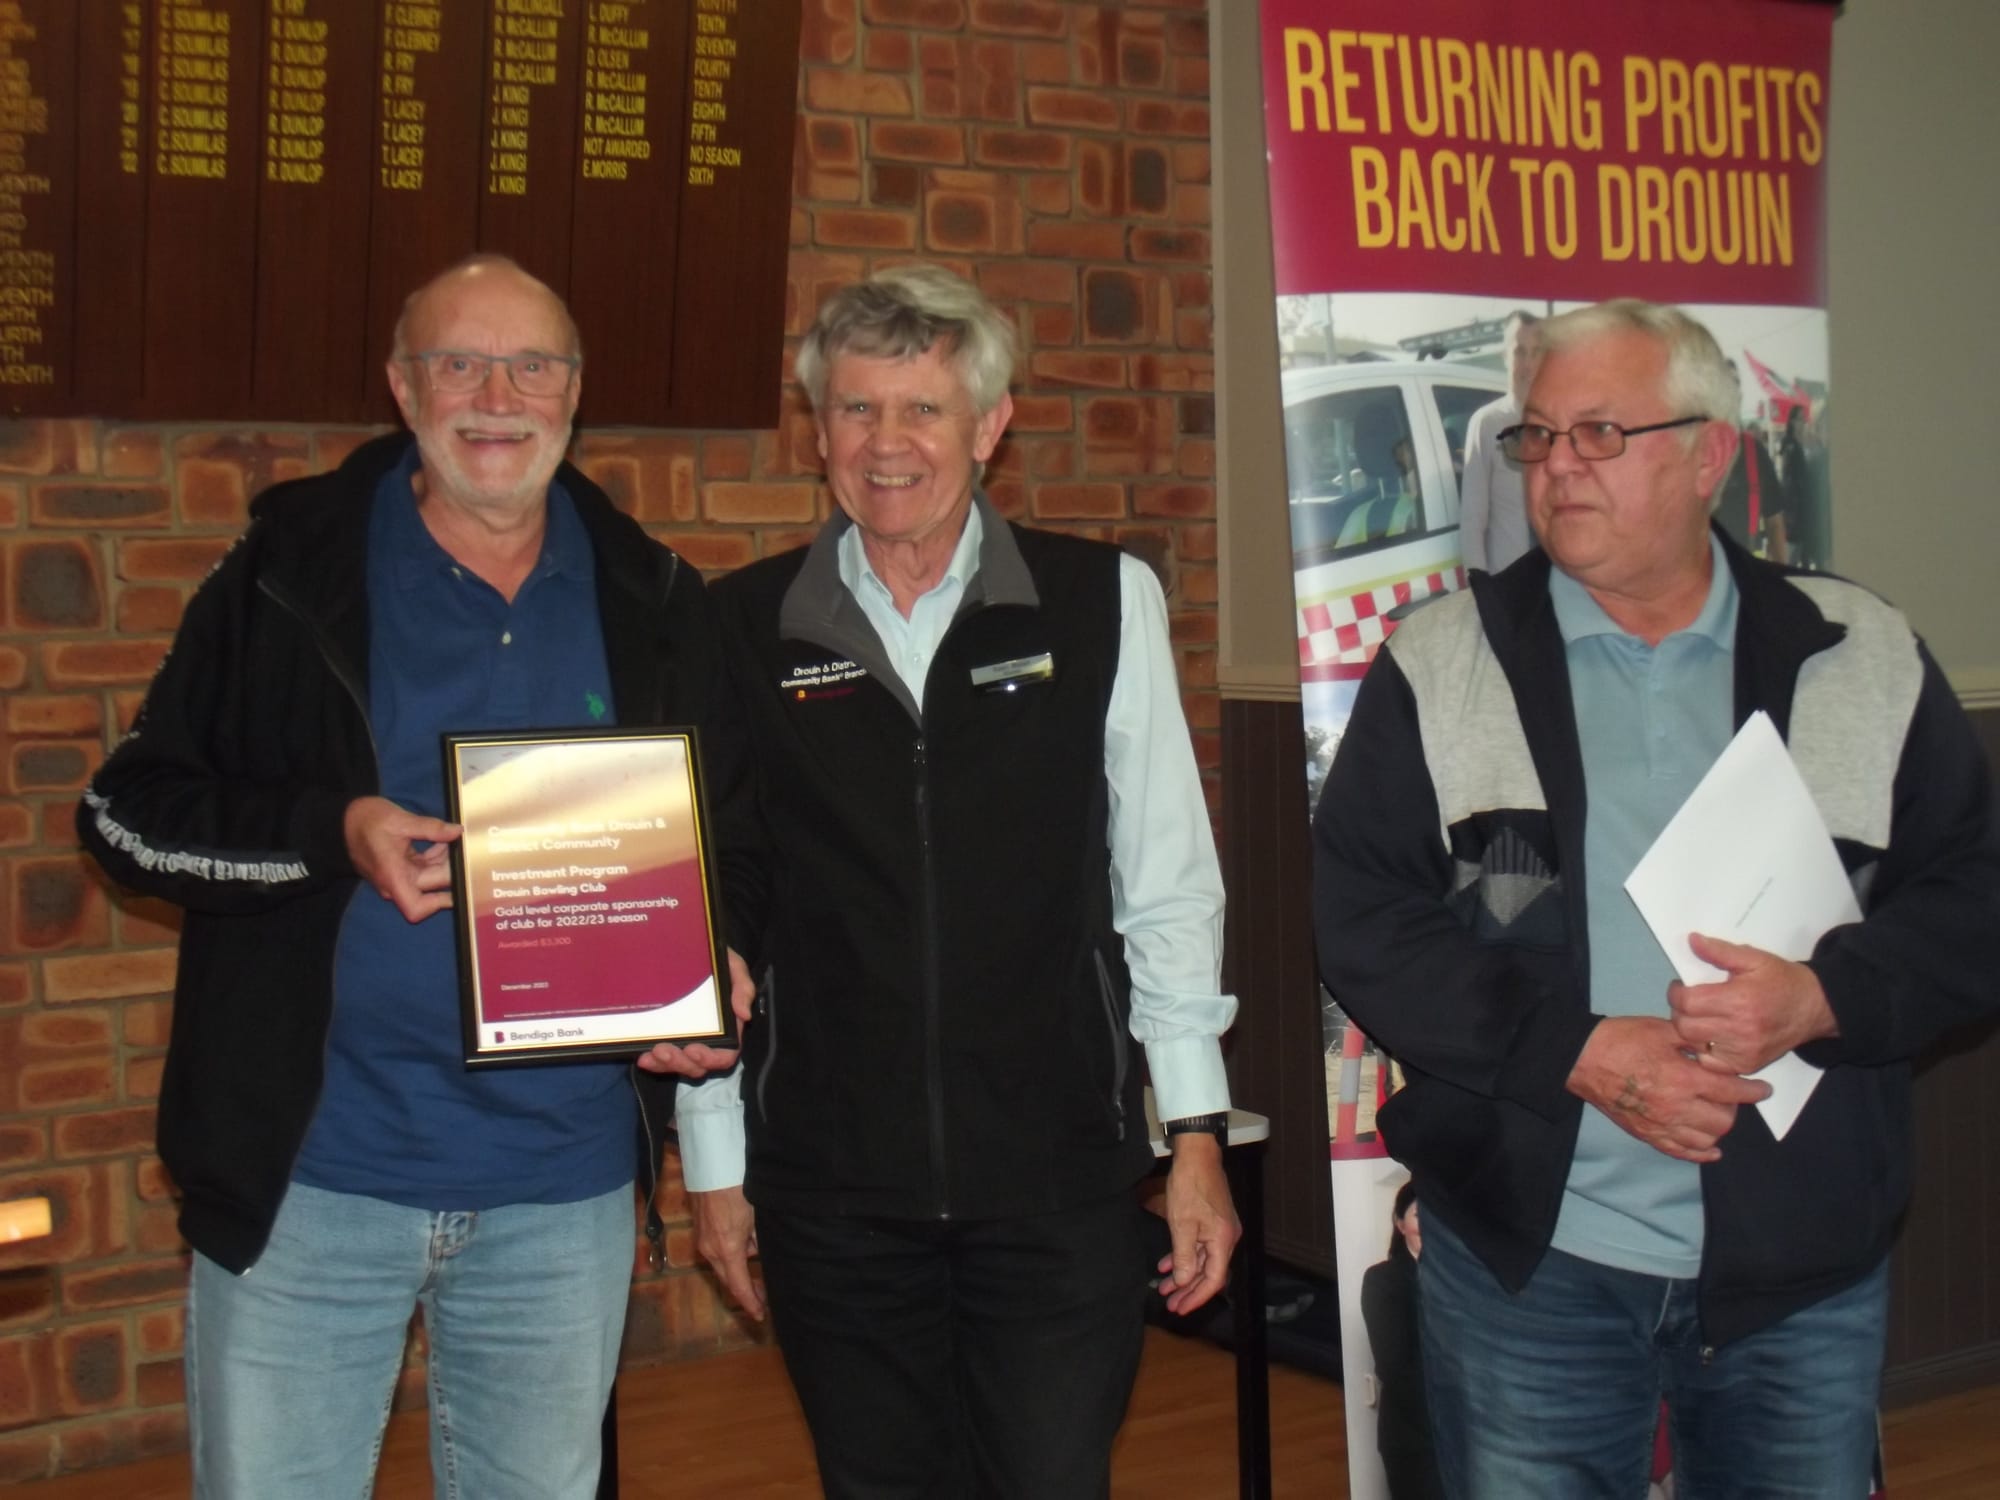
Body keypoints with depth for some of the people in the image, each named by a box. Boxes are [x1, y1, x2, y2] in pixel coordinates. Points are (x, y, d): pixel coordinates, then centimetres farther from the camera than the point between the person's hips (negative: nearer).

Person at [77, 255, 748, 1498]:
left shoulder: (653, 606, 6)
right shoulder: (292, 577, -2)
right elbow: (129, 813, -3)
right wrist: (333, 834, -19)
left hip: (566, 1192, 3)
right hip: (309, 1175, -2)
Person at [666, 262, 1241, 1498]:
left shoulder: (1103, 605, -1)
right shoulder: (740, 632, -1)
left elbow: (1166, 884, 3)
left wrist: (1196, 1132, 2)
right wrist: (714, 1161, 6)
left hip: (1059, 1176, 0)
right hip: (831, 1187, 1)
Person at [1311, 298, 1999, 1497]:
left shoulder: (1865, 664, 4)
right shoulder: (1437, 668, 1)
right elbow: (1363, 923, -5)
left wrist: (1816, 997, -15)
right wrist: (1584, 1053, -15)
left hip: (1807, 1266, 1)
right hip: (1530, 1256, -1)